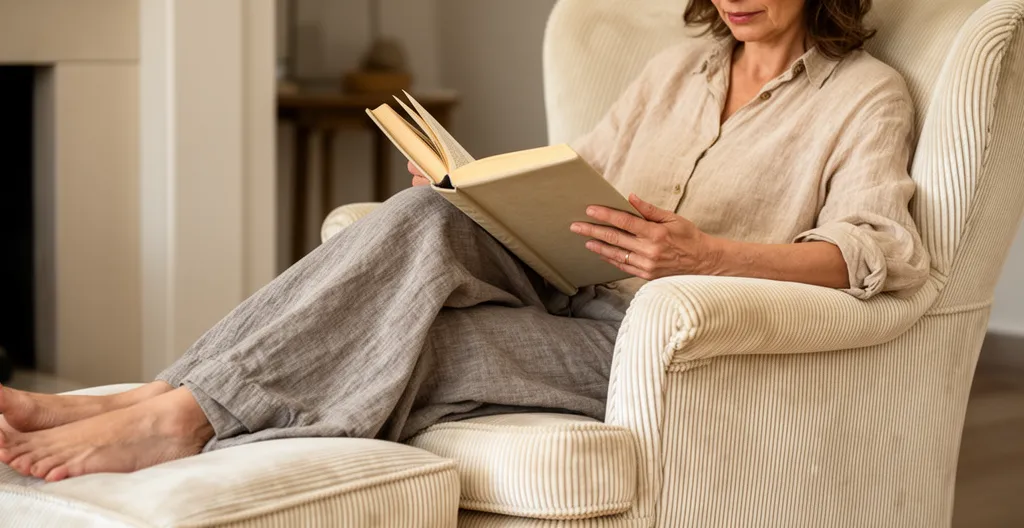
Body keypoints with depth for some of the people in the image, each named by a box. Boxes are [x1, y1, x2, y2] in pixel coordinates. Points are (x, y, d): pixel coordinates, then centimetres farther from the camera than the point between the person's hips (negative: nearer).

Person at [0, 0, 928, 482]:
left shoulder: (866, 95, 3)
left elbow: (874, 253, -13)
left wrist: (707, 255, -29)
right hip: (571, 303, 5)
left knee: (395, 346, -29)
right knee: (431, 220, -27)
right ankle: (171, 403, -33)